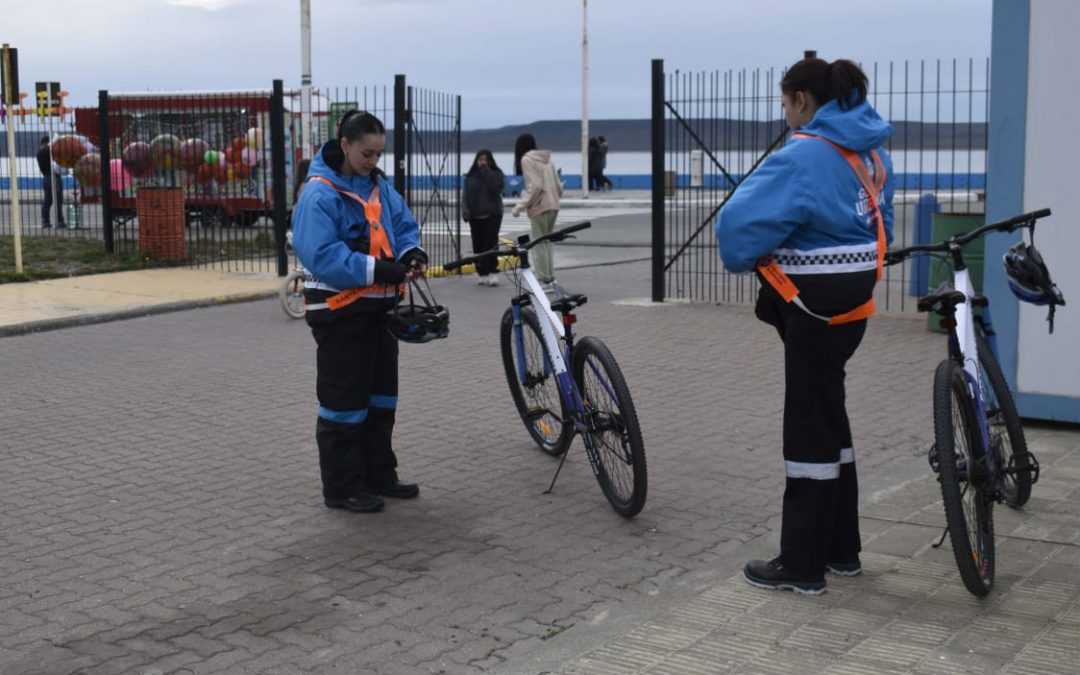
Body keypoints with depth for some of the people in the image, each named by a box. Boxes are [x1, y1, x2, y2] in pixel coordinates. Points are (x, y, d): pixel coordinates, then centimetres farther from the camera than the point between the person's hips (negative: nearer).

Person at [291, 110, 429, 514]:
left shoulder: (379, 186, 7)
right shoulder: (319, 194, -17)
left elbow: (403, 226, 12)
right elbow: (322, 255, -24)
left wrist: (411, 253, -11)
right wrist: (376, 270, -29)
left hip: (379, 307, 8)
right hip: (341, 312, -8)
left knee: (381, 395, 16)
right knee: (344, 401, -1)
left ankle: (380, 476, 29)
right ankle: (342, 488, 10)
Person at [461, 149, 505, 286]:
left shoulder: (496, 173, 2)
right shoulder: (470, 177, 9)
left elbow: (496, 187, -17)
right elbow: (465, 195, 7)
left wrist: (485, 170, -15)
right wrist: (466, 213, -6)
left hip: (492, 215, -3)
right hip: (475, 217, 3)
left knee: (490, 244, -12)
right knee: (478, 246, 3)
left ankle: (492, 272, -12)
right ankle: (483, 274, 10)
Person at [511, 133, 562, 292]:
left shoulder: (527, 160, -6)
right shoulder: (546, 159, 17)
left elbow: (535, 186, -16)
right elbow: (558, 186, 13)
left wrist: (520, 206, -13)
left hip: (540, 207, -8)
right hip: (553, 206, 8)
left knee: (539, 244, -2)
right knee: (545, 242, 14)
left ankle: (546, 281, -2)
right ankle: (549, 278, 15)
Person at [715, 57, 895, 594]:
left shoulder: (805, 155, -19)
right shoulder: (870, 150, 9)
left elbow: (742, 221, -21)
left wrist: (747, 258, -1)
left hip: (816, 305, -9)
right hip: (855, 297, 9)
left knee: (810, 425, -1)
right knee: (829, 416, 18)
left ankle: (802, 564, 8)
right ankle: (841, 548, 29)